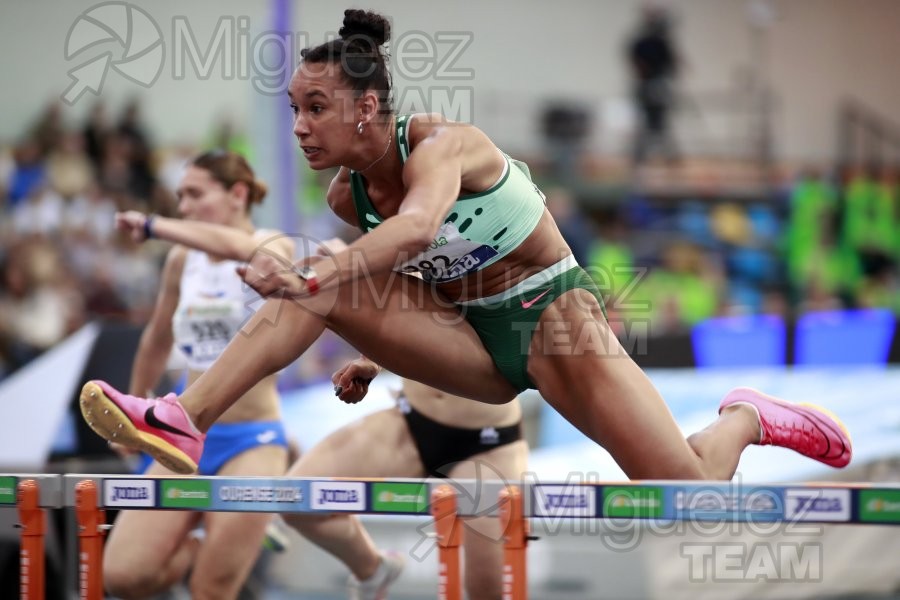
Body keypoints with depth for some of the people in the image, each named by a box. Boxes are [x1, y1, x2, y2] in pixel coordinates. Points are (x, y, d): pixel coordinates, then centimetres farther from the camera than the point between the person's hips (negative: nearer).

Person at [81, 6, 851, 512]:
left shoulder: (440, 143, -24)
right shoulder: (346, 194, -3)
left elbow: (418, 227, -47)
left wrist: (313, 281, -61)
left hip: (549, 315, -5)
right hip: (470, 340, 5)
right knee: (321, 283, -20)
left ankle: (744, 419, 16)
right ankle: (184, 423, -28)